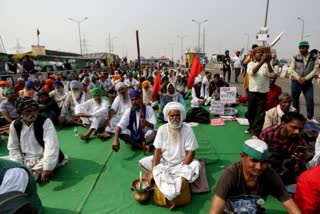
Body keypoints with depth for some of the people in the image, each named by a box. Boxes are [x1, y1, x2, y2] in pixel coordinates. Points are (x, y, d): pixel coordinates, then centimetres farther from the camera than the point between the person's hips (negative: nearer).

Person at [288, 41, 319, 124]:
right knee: (295, 100, 7)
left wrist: (305, 79, -15)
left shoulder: (314, 57, 1)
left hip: (308, 82, 0)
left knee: (310, 99, -5)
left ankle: (310, 117, 10)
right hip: (296, 81, 1)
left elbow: (315, 69, -5)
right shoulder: (295, 58, 1)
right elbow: (291, 70, -4)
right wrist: (299, 78, -15)